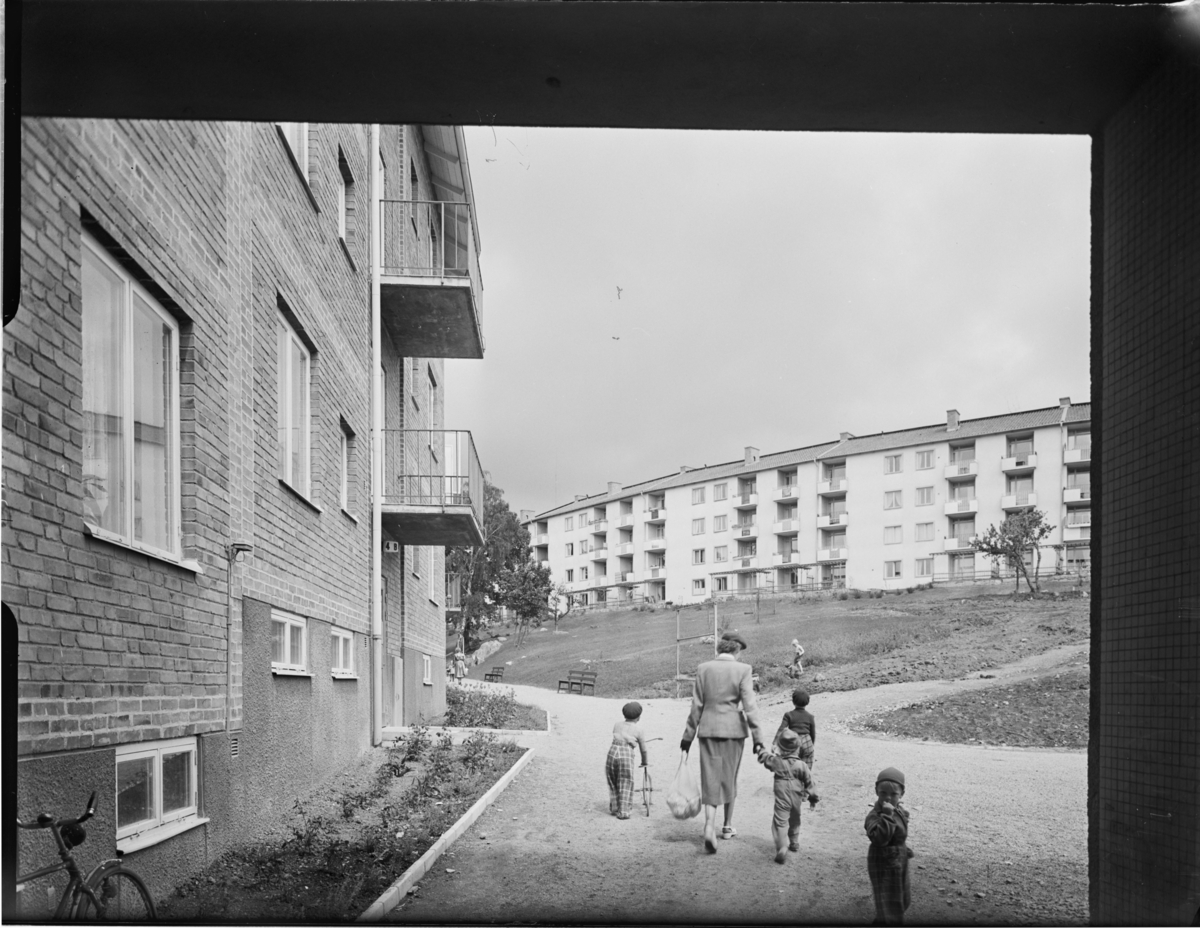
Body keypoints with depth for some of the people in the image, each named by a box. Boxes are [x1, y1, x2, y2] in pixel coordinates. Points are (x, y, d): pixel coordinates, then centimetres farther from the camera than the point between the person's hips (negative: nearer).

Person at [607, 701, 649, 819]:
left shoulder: (617, 725, 17)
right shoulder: (638, 729, 8)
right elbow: (643, 749, 15)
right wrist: (644, 762, 31)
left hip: (612, 752, 3)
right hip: (626, 756, -3)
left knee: (613, 783, 18)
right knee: (625, 784, 7)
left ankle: (613, 808, 26)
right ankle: (623, 811, 5)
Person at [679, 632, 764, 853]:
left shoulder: (703, 669, -1)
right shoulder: (743, 670, -8)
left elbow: (696, 706, 2)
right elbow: (749, 706, -10)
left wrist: (688, 736, 9)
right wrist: (757, 737, -6)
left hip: (708, 729, 1)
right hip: (733, 729, -1)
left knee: (710, 779, 4)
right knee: (729, 778, 16)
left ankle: (710, 827, -14)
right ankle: (728, 825, 28)